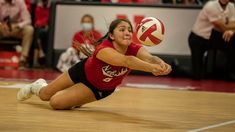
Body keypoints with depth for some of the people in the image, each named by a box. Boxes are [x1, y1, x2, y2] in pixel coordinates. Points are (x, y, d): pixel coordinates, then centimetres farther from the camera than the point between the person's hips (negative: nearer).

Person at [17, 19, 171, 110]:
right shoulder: (104, 49, -42)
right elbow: (126, 61, -61)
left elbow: (149, 57, -54)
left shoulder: (134, 49, -32)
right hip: (83, 71, -2)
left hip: (99, 88, 2)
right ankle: (37, 86, 54)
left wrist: (160, 64, -77)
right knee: (44, 95, 15)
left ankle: (75, 101, 25)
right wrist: (151, 68, -77)